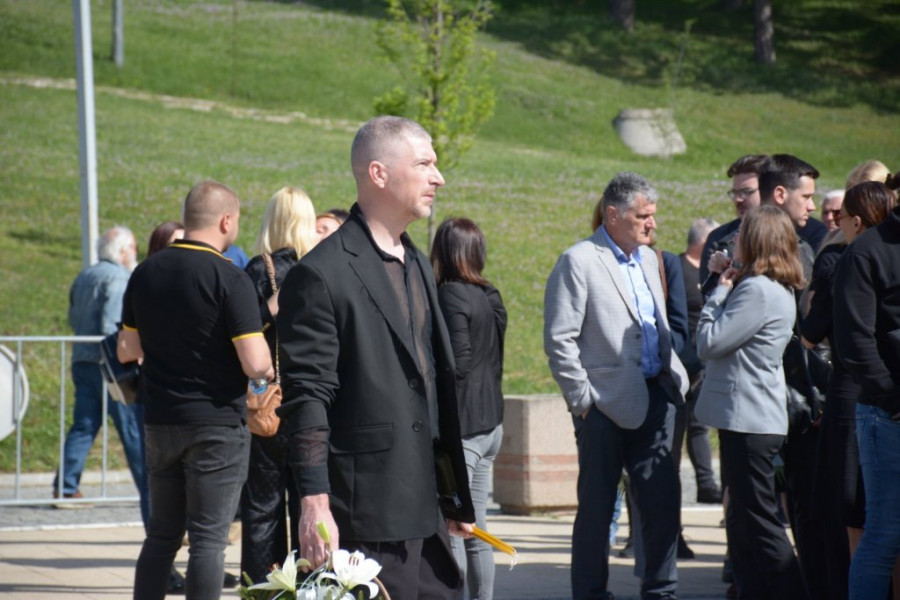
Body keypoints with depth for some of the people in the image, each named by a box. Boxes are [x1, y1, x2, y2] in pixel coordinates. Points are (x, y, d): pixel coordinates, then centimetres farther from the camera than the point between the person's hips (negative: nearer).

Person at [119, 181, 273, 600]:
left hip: (159, 420, 6)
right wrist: (270, 369, 1)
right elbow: (255, 364, -20)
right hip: (218, 424, -6)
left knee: (162, 534, 14)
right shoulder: (229, 279, -14)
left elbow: (127, 350, 13)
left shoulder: (146, 272, 5)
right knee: (208, 538, -2)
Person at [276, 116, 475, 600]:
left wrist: (455, 497, 20)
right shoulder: (322, 274, -10)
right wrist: (314, 504, -20)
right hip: (365, 515, -8)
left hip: (423, 507, 8)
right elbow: (307, 397, -14)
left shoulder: (418, 267, 18)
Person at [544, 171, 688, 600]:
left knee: (662, 502, 5)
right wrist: (582, 399, -12)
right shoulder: (578, 262, -7)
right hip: (607, 404, -6)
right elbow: (559, 339, -10)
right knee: (596, 507, 2)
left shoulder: (648, 258, 15)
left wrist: (674, 376, 11)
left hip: (654, 399, 6)